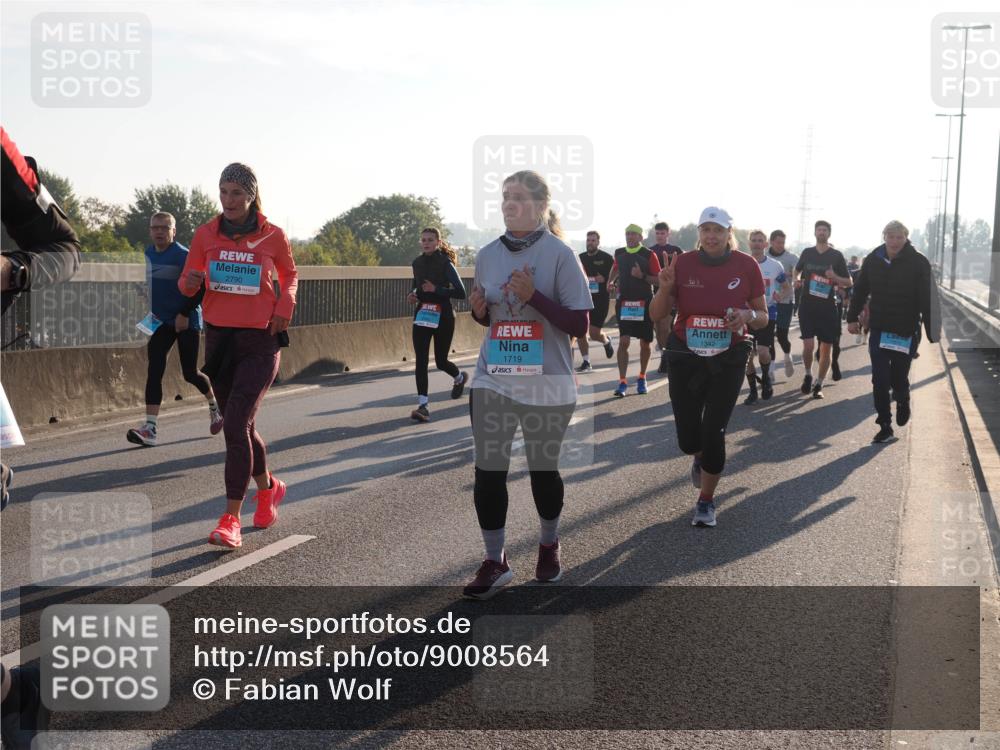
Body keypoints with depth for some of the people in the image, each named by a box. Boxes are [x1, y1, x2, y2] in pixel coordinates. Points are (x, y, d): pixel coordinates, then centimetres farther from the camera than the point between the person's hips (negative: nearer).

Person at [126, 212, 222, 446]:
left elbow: (201, 286, -19)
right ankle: (149, 428, -9)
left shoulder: (183, 255, -15)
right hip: (161, 322, 6)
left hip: (186, 322, -6)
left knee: (190, 373, 2)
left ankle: (215, 406, 32)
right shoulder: (149, 253, 9)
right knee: (154, 372, -6)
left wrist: (185, 313, -19)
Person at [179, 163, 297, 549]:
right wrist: (190, 282, -16)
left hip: (260, 342, -4)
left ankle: (231, 520, -14)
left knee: (235, 424, -17)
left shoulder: (273, 236, -3)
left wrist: (284, 306, -4)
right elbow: (187, 282, 9)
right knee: (240, 425, 14)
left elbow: (290, 275, 14)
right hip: (219, 339, 4)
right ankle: (268, 488, 40)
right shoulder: (206, 234, 3)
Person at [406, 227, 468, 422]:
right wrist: (412, 294, 2)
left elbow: (461, 293, -14)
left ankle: (459, 378, 44)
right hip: (422, 315, 4)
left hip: (443, 316, -4)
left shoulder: (445, 263, -11)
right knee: (421, 360, -8)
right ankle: (423, 405, -10)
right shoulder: (417, 263, 5)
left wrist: (436, 290, -21)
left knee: (440, 361, 9)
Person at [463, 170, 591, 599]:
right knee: (488, 470, -3)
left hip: (547, 384, -3)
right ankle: (494, 562, 8)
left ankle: (549, 546, 35)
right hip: (493, 380, 3)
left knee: (543, 469, 12)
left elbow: (580, 325, -12)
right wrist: (478, 311, -6)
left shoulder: (560, 254, -9)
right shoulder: (488, 254, 5)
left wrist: (533, 296, -22)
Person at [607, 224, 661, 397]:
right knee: (623, 341, -8)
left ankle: (642, 378, 26)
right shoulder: (619, 253, 6)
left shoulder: (649, 255, -5)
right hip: (624, 302, 2)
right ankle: (622, 382, -8)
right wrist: (612, 281, 11)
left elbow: (658, 279, -6)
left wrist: (642, 276, -21)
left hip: (644, 303, -2)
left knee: (644, 343, 8)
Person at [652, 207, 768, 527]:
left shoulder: (746, 266, -5)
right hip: (684, 357, 1)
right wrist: (665, 287, -20)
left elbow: (763, 317, 3)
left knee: (714, 433, -6)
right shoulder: (683, 264, -4)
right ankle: (700, 456, 45)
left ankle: (706, 501, 16)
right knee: (688, 438, 5)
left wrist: (749, 315, -20)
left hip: (728, 359, -1)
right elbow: (657, 315, -1)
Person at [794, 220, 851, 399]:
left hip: (828, 307, 0)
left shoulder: (837, 255, 2)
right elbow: (797, 270, 27)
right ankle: (808, 375, 15)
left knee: (826, 348, 2)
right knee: (808, 345, -11)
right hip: (807, 305, 0)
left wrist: (835, 277, -15)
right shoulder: (807, 253, 8)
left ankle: (818, 385, 14)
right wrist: (797, 280, 4)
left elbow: (849, 282, 6)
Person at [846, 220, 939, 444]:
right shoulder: (872, 260, 0)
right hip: (879, 330, 2)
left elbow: (927, 299, -11)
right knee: (879, 381, -1)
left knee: (899, 378, 7)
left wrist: (931, 330, -14)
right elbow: (860, 291, 10)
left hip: (906, 331, -2)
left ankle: (902, 400, 42)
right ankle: (885, 427, 8)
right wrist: (852, 317, 9)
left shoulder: (919, 263, -10)